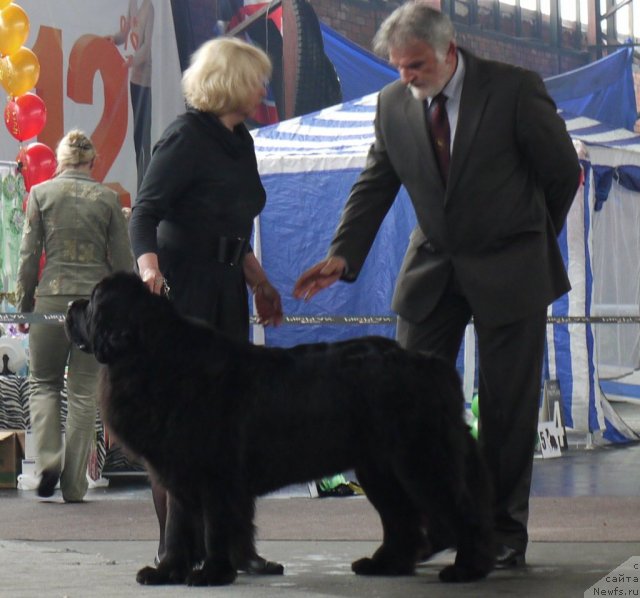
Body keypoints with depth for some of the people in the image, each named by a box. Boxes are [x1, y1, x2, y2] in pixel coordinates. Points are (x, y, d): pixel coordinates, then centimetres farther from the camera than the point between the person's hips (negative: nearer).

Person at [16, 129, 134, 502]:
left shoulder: (41, 193, 2)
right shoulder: (108, 198, 3)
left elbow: (29, 255, 2)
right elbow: (123, 260, 4)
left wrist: (24, 304, 10)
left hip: (52, 299, -1)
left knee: (43, 382, 15)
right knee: (84, 391, 6)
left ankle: (48, 459, -5)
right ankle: (75, 484, 6)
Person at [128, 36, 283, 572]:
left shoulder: (239, 141, 16)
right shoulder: (187, 137, -10)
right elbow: (145, 211, -18)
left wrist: (260, 284, 28)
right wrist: (149, 266, -35)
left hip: (225, 292, 8)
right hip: (182, 288, -8)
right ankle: (172, 545, 1)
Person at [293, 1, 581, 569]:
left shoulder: (514, 89, -12)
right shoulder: (393, 103, -1)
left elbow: (563, 173, -2)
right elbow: (375, 186, 4)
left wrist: (536, 240, 9)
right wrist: (342, 255, -10)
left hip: (509, 270, -4)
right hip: (432, 267, 4)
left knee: (508, 407, 2)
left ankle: (504, 532, 14)